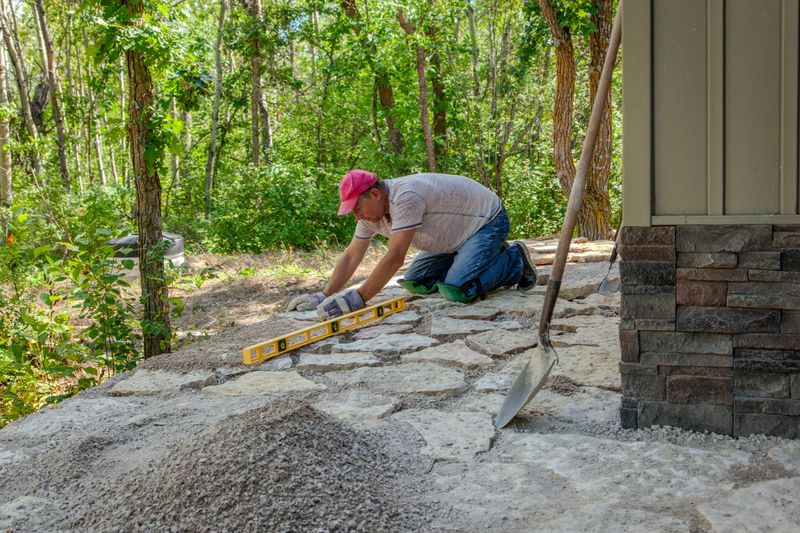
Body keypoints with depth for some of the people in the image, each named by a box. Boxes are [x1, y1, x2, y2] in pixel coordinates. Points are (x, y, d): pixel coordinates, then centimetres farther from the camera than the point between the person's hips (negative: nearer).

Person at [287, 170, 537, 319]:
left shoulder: (404, 197, -35)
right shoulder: (371, 208, -6)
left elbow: (395, 257, -39)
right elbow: (351, 256, -4)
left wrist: (358, 299, -39)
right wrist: (325, 296, -15)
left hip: (487, 220, -9)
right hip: (457, 235, 9)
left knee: (456, 290, -27)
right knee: (414, 283, 4)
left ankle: (514, 260, -1)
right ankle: (490, 257, 16)